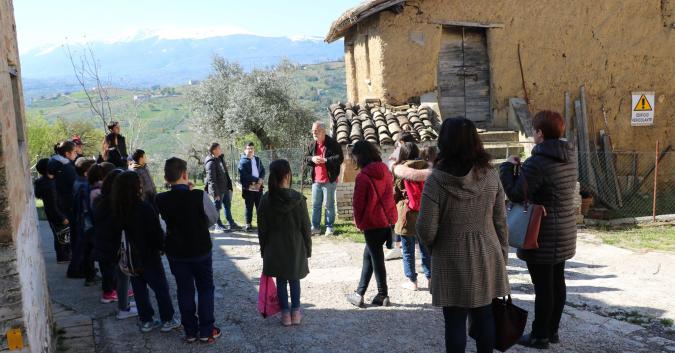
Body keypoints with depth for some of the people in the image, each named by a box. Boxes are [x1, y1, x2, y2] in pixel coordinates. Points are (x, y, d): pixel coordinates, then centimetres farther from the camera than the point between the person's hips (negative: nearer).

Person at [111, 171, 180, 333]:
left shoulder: (118, 209, -5)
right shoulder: (145, 208, -22)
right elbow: (157, 232, -17)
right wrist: (162, 246, -1)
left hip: (131, 257, 5)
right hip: (149, 255, -5)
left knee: (139, 289, 15)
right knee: (161, 288, 9)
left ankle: (146, 320, 23)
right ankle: (167, 320, 17)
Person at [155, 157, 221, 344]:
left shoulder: (161, 200, -13)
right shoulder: (200, 196, -20)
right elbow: (213, 218, -6)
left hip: (176, 253, 2)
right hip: (201, 250, -2)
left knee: (184, 291, 14)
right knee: (206, 289, 14)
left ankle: (190, 331, 22)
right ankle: (206, 331, 18)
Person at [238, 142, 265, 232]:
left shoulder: (257, 159, 13)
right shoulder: (243, 161, -4)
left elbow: (263, 171, 12)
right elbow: (244, 175, -14)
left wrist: (260, 180, -7)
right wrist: (256, 180, -15)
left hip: (258, 187, 4)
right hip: (248, 188, -4)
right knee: (249, 207, 3)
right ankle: (248, 224, 11)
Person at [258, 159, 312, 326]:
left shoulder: (266, 200, -9)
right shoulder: (298, 198, -13)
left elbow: (262, 229, -1)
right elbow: (306, 227, -6)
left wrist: (264, 250, 10)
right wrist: (308, 249, 5)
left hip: (275, 248, 1)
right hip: (296, 248, 0)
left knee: (281, 281, 12)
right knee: (294, 280, 15)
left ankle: (285, 314, 17)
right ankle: (295, 313, 20)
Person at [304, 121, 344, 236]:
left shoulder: (333, 143, -8)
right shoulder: (312, 145, 10)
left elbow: (340, 158, -13)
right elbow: (306, 158, 15)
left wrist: (325, 160, -22)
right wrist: (312, 159, -8)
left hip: (329, 180, -6)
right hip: (316, 180, 6)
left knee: (329, 204, 3)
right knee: (315, 204, 10)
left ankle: (329, 227, 13)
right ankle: (315, 227, 17)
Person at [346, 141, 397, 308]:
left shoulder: (363, 177, -16)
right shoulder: (386, 172, 4)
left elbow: (358, 203, -12)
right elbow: (389, 196, 10)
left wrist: (359, 223, 2)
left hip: (372, 224, -7)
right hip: (388, 221, 7)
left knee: (376, 258, 6)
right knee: (368, 255, 18)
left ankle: (383, 295, 17)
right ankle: (360, 293, 26)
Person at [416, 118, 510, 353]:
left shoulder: (436, 181, -17)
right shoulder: (491, 177, -5)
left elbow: (426, 230, -15)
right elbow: (500, 223, 1)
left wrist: (432, 248, 7)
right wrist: (503, 256, 13)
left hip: (452, 261, -3)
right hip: (487, 258, 4)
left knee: (455, 321, 9)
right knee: (484, 316, 18)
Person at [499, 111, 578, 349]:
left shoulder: (538, 162, -22)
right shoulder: (569, 157, 5)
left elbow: (516, 194, -20)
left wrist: (508, 167, -6)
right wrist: (523, 167, 9)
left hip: (544, 235, -8)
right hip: (564, 231, 9)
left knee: (543, 286, 2)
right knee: (557, 282, 16)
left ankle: (540, 336, 14)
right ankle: (552, 331, 29)